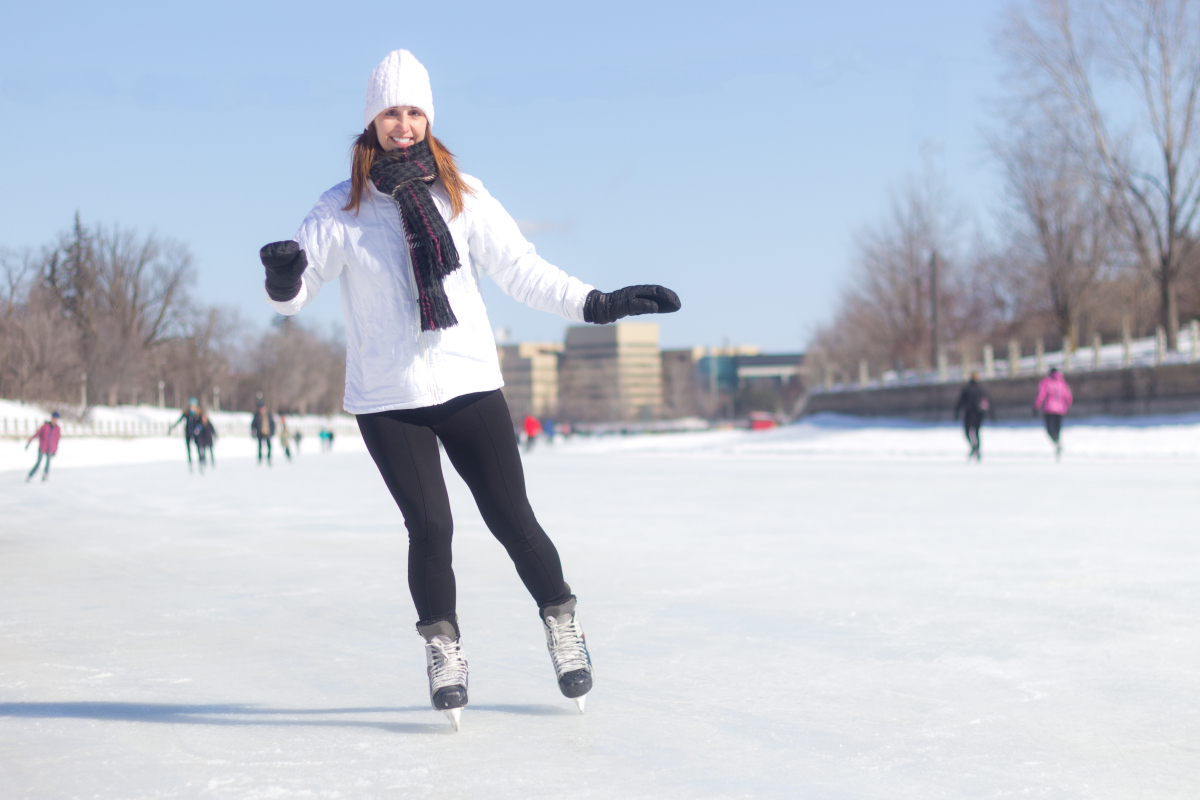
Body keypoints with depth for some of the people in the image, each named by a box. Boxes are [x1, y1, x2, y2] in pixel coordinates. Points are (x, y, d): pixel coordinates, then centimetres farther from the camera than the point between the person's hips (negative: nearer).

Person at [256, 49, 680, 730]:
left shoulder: (462, 195, 3)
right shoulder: (341, 210, 0)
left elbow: (520, 268, 2)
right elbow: (296, 292, -2)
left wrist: (597, 303, -6)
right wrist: (284, 277, -26)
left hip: (469, 384, 1)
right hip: (387, 398, -1)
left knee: (510, 517, 2)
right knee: (429, 526, -5)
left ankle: (560, 617, 26)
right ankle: (443, 647, 16)